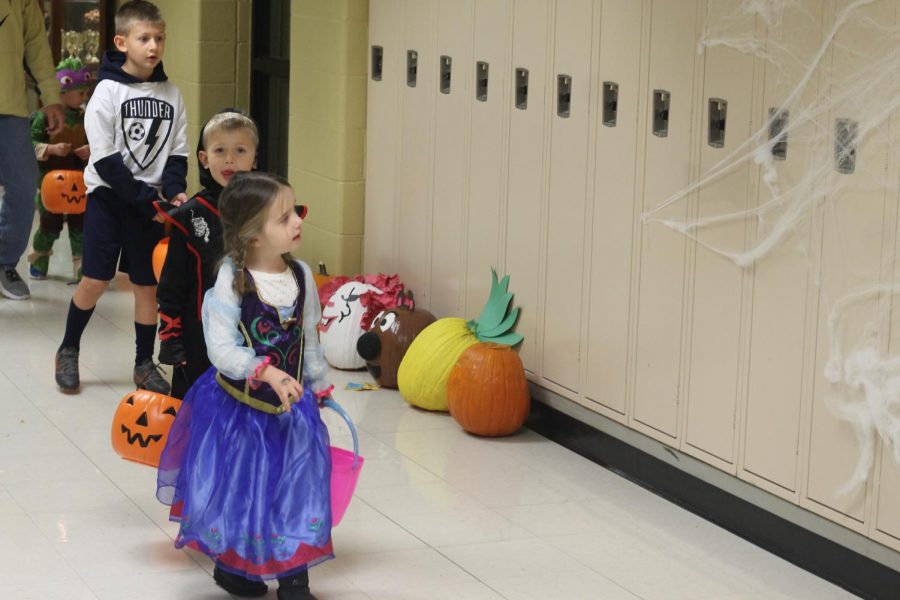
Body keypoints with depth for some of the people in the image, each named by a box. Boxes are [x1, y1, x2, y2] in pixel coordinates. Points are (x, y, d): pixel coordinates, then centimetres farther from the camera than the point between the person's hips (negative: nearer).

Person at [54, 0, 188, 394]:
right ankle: (68, 351, 19)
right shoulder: (108, 91, -10)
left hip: (150, 201, 3)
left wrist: (173, 192, -13)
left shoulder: (170, 94, 2)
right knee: (95, 280, -2)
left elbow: (178, 152, 5)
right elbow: (105, 160, -14)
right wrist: (146, 200, -17)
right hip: (109, 196, -3)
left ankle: (145, 364, 18)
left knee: (147, 284, 6)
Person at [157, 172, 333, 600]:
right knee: (236, 487, 11)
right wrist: (268, 374, -35)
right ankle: (233, 565, 32)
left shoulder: (302, 276, -3)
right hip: (238, 405, -4)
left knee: (298, 488, 6)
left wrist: (319, 386, 18)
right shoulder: (231, 282, -20)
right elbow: (222, 349, -25)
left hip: (291, 405, 4)